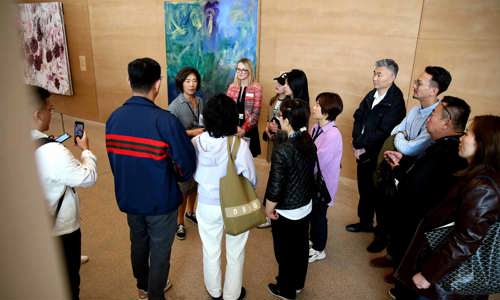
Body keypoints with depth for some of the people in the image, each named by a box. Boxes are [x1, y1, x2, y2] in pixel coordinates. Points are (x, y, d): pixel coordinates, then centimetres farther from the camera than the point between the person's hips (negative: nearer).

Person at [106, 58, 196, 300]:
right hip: (161, 201, -6)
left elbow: (113, 159, 2)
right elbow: (188, 164, -22)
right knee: (159, 252, 14)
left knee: (138, 242, 26)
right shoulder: (165, 120, -26)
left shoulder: (114, 118, -8)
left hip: (128, 198, 6)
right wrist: (178, 177, 0)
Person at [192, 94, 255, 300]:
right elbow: (250, 180, -14)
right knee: (235, 254, 20)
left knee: (210, 250, 24)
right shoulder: (240, 145, -24)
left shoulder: (197, 142, -16)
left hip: (207, 205, 3)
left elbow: (194, 175, -2)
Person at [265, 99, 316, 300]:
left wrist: (269, 209, -8)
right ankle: (298, 283, 47)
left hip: (286, 212, -7)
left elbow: (275, 188, -24)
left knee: (285, 252, 15)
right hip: (306, 206, 7)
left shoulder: (282, 150, -29)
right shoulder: (309, 142, -8)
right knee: (301, 246, 24)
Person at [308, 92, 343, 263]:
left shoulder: (332, 135, -28)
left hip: (322, 183, -7)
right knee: (312, 212, 24)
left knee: (319, 215, 11)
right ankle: (313, 239, 47)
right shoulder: (316, 127, -3)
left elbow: (317, 162, -28)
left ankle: (318, 250, 33)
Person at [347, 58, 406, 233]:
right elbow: (358, 117, 4)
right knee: (364, 190, 19)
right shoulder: (372, 95, 4)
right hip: (363, 153, 7)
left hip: (378, 156, -6)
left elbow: (383, 132, -22)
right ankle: (365, 222, 38)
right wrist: (357, 143, -8)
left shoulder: (395, 102, -18)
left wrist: (361, 145, -14)